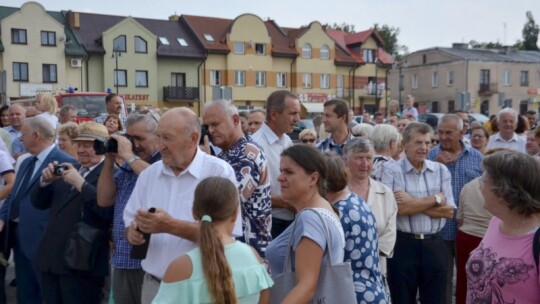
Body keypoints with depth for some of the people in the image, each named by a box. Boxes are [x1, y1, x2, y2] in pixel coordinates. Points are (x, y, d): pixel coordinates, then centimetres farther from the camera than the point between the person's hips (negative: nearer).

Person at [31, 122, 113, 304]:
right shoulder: (68, 170, 13)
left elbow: (109, 210, -27)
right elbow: (38, 203, 14)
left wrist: (80, 183, -24)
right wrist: (46, 180, -4)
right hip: (51, 259, 8)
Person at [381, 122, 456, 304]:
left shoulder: (441, 170, 6)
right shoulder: (391, 170, -7)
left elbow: (449, 211, -1)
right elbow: (397, 207, -19)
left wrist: (414, 203, -13)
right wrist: (435, 199, -8)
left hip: (434, 245, 4)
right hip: (402, 245, -3)